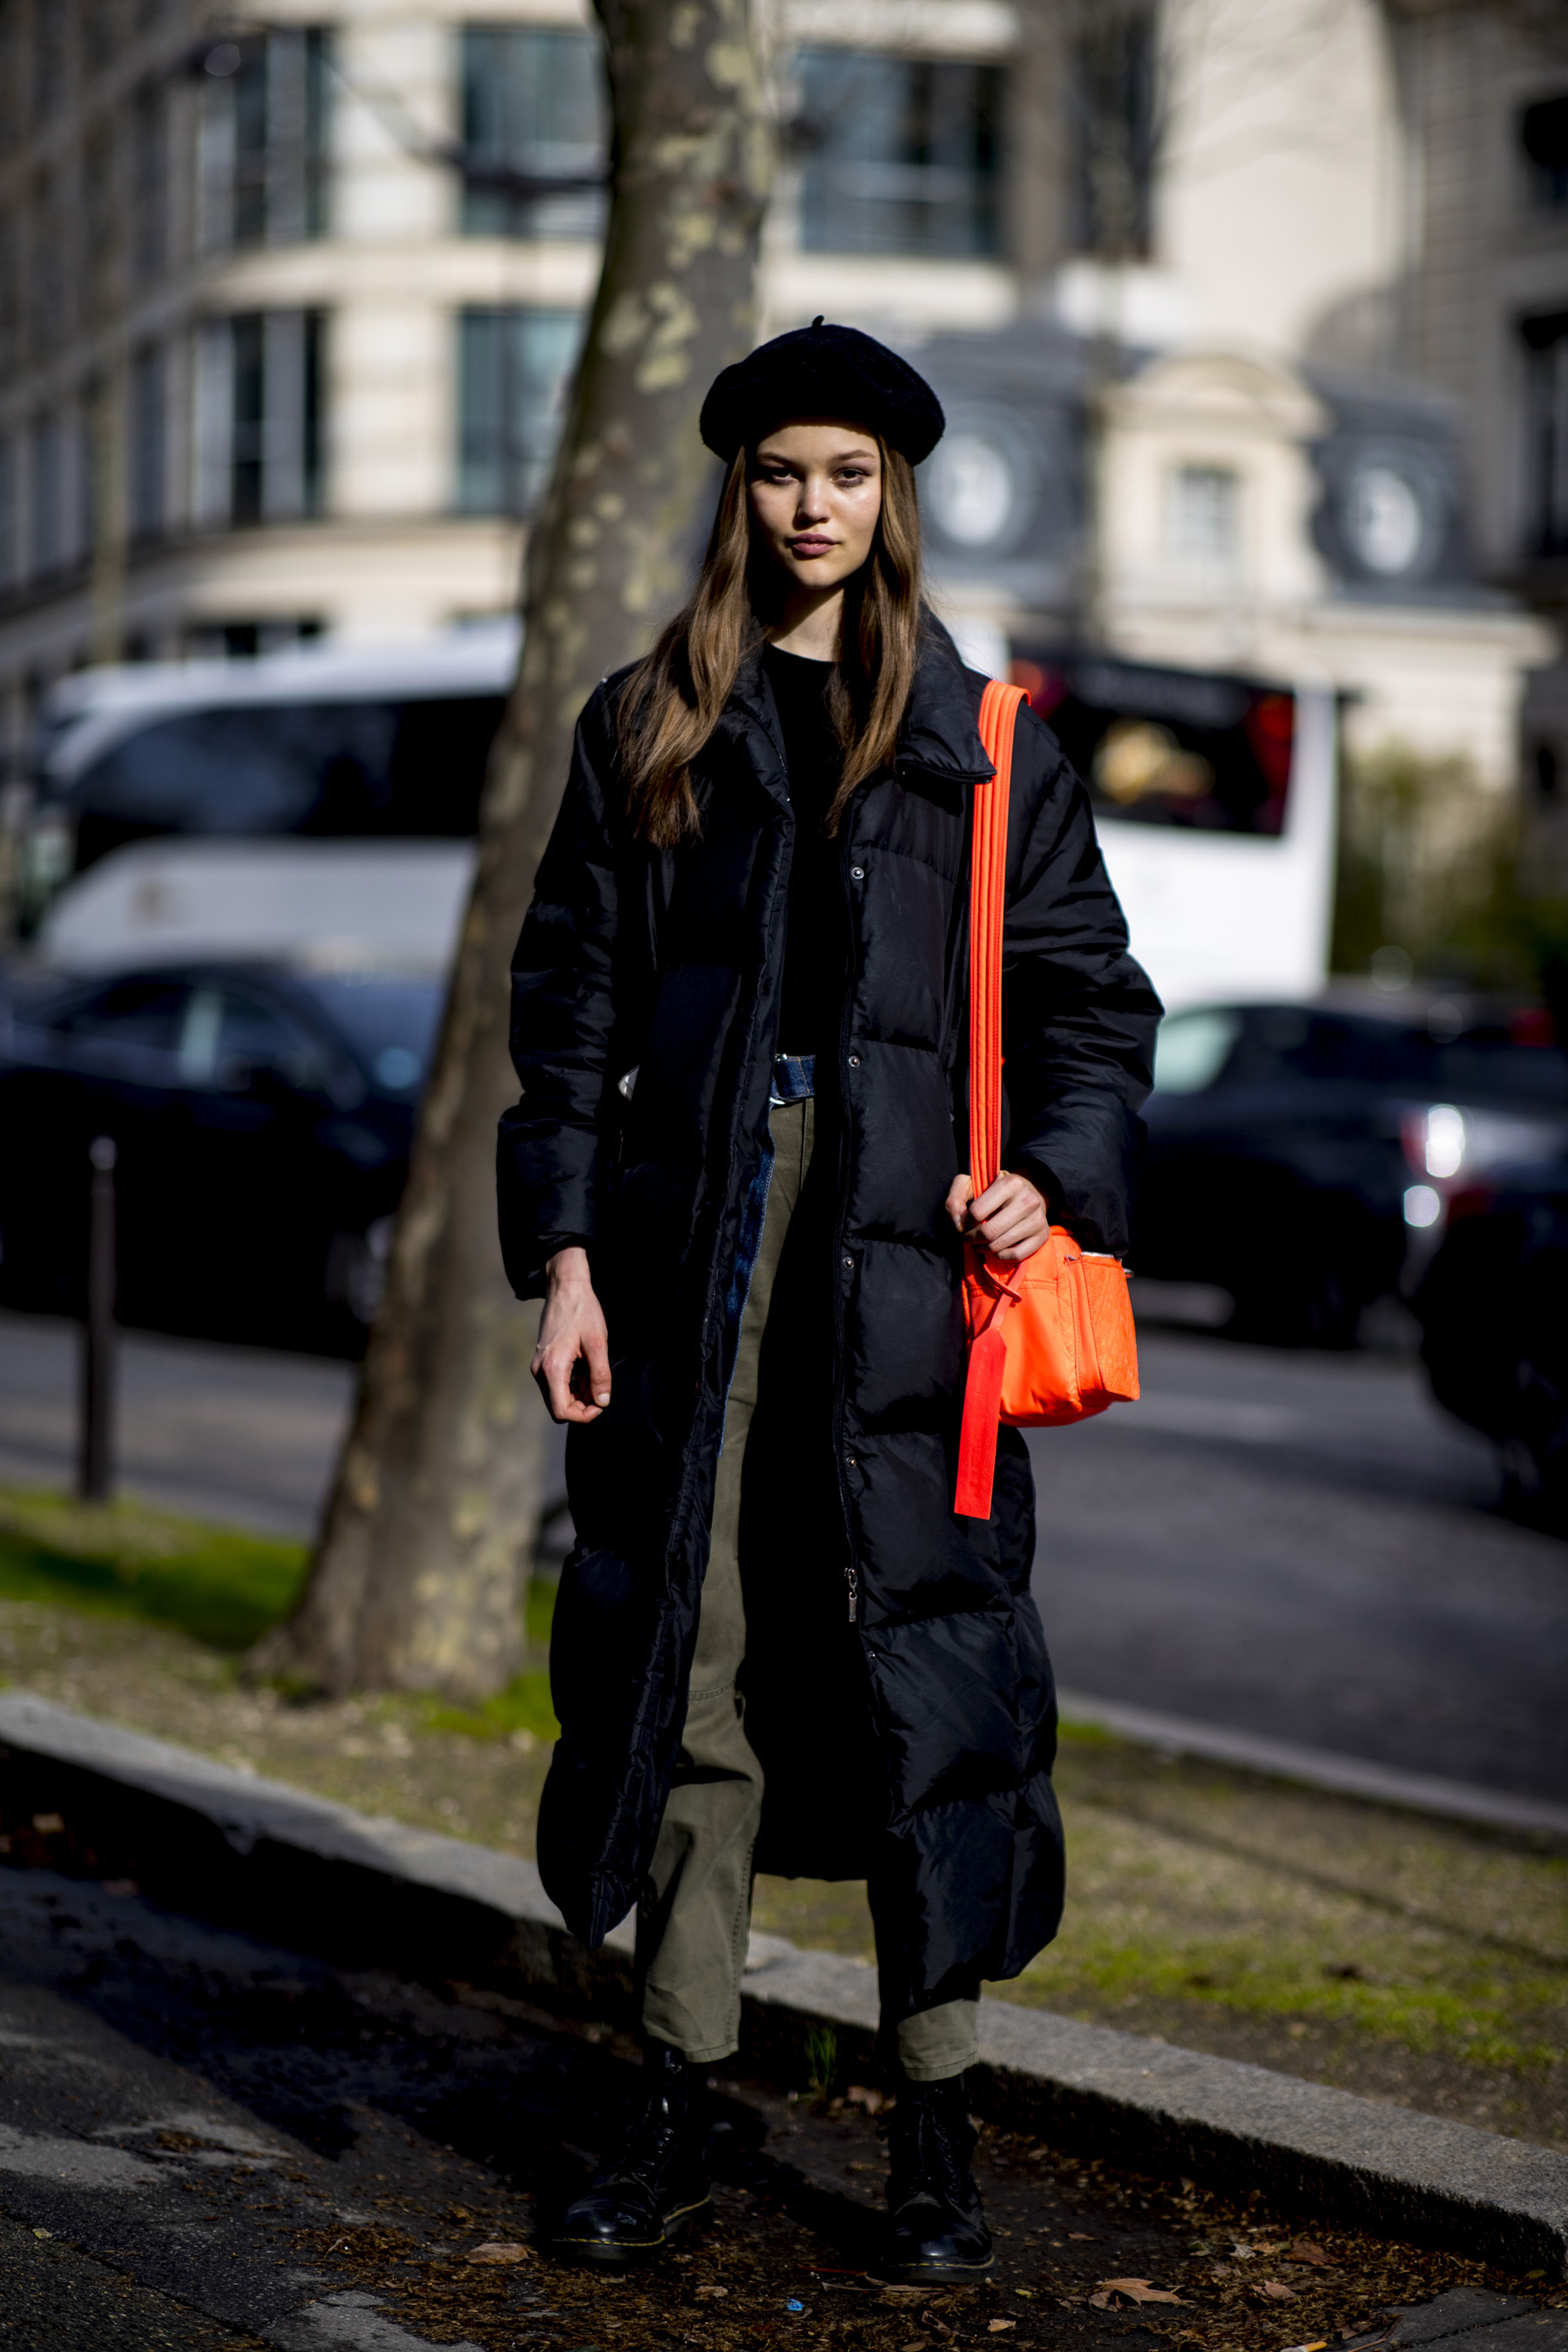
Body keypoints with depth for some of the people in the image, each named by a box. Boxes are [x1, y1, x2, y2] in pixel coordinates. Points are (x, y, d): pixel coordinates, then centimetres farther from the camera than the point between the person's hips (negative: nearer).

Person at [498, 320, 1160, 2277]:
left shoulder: (982, 745, 9)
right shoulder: (645, 731, 11)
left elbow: (1087, 990, 10)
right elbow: (570, 999, 9)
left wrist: (1055, 1172, -8)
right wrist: (563, 1252, 0)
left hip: (906, 1246, -1)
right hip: (692, 1240, 1)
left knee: (923, 1653, -2)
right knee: (679, 1648, 2)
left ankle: (935, 2137, 8)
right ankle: (674, 2115, 13)